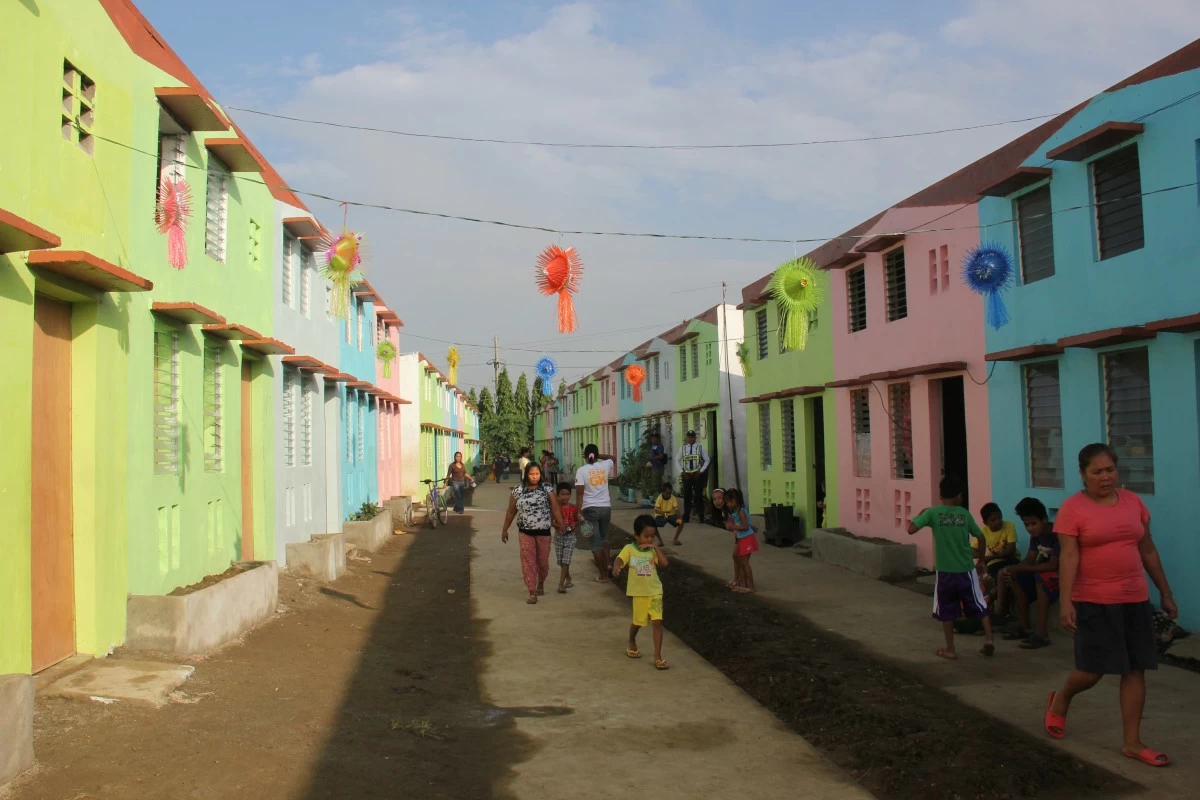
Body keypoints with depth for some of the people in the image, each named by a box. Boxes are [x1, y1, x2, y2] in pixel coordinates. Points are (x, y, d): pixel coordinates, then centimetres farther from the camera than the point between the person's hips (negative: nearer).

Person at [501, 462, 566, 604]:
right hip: (526, 532, 0)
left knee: (543, 561, 11)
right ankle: (532, 593, -3)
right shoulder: (517, 491, 0)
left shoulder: (547, 490, 0)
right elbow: (511, 512, 7)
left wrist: (561, 525, -14)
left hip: (543, 531, 0)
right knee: (528, 562, -5)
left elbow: (555, 509, -5)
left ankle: (541, 584, 38)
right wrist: (505, 529, 9)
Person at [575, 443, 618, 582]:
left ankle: (603, 575, 5)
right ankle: (606, 568, 27)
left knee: (596, 543, 3)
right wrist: (599, 456, 20)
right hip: (606, 507, 4)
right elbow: (612, 458, 28)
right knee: (604, 538, 24)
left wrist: (578, 512, -12)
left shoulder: (581, 470, -8)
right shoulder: (605, 465, 2)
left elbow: (579, 493, -13)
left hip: (590, 509, -4)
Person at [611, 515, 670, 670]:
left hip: (655, 591, 1)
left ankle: (658, 656, -3)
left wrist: (656, 547, -16)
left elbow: (664, 564, -13)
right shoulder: (629, 549, -7)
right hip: (639, 593, -1)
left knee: (657, 622, -8)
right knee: (638, 622, 12)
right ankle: (632, 644, 44)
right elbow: (619, 559, -24)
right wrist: (616, 567, -46)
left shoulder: (653, 550, 0)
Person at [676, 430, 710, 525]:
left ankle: (701, 517, 8)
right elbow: (677, 460, 10)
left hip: (697, 474, -2)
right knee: (687, 496, 7)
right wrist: (681, 472, 0)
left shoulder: (700, 447, -4)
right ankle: (686, 517, 14)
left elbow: (707, 460, 0)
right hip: (686, 474, 2)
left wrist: (701, 471, -7)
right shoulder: (682, 448, 2)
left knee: (699, 495, 2)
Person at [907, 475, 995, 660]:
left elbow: (911, 529, -14)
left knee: (946, 611, 11)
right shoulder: (964, 514, 1)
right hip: (966, 570, 1)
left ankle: (950, 650, 15)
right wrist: (981, 559, 21)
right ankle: (988, 638, 7)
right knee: (979, 606, 17)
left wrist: (920, 514, 5)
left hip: (945, 571, -1)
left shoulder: (933, 513, -7)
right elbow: (981, 538, 6)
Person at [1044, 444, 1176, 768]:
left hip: (1135, 599, 5)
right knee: (1092, 671, -3)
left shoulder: (1133, 502, 6)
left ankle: (1132, 742, 14)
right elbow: (1068, 557, -14)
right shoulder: (1073, 508, -9)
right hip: (1093, 602, -5)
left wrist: (1166, 593, 15)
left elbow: (1148, 551, 13)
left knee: (1135, 669, 5)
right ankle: (1060, 700, 29)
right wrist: (1066, 602, -22)